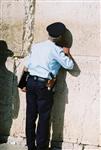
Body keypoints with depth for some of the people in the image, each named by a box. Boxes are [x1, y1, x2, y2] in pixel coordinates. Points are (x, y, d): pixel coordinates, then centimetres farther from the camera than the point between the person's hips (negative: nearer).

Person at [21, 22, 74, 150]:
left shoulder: (35, 46, 10)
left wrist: (25, 84, 18)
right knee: (44, 118, 2)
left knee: (30, 116, 9)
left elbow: (26, 67, 11)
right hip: (44, 85, -6)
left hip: (31, 82, 6)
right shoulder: (56, 50, -8)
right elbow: (69, 65, -3)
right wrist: (67, 53, 14)